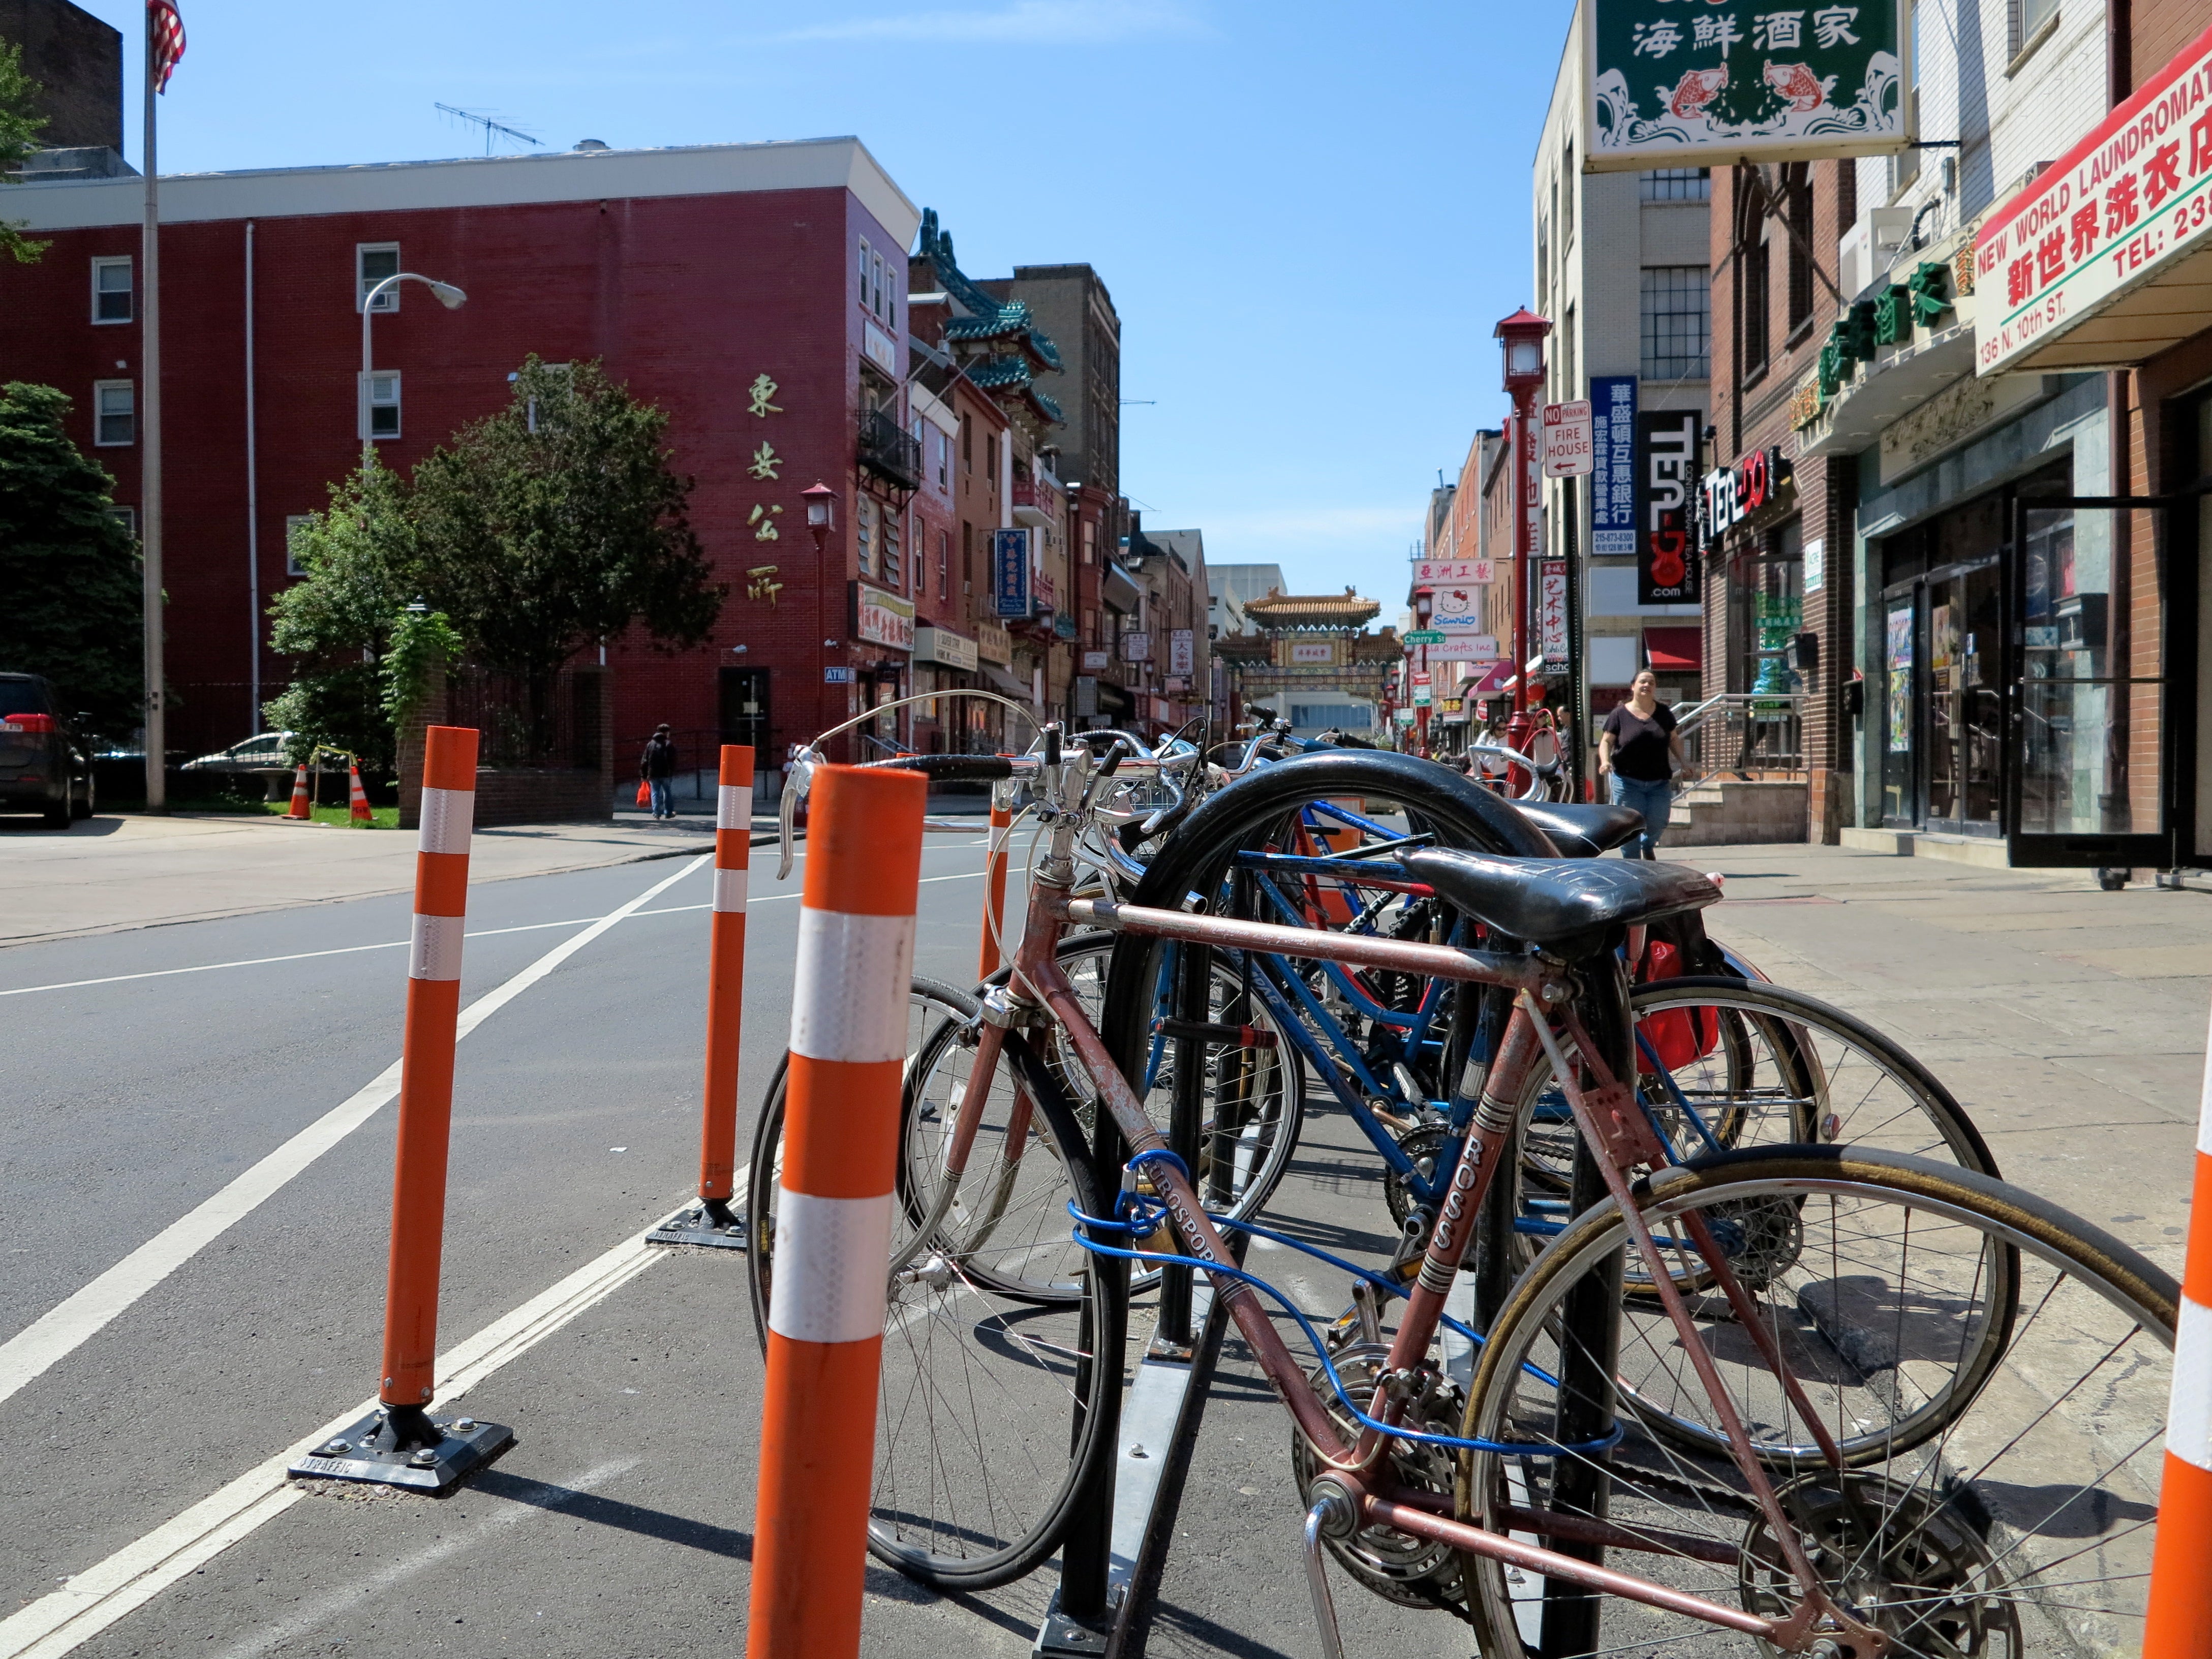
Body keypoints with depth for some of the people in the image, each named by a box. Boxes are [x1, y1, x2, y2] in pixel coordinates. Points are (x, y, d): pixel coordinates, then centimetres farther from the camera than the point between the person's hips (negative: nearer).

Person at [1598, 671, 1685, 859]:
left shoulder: (1664, 713, 10)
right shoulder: (1620, 714, 0)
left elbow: (1674, 739, 18)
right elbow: (1606, 741, 0)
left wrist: (1682, 761, 4)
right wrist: (1605, 762, -18)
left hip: (1659, 782, 3)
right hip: (1628, 781, -3)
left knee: (1658, 824, 0)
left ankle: (1648, 844, 35)